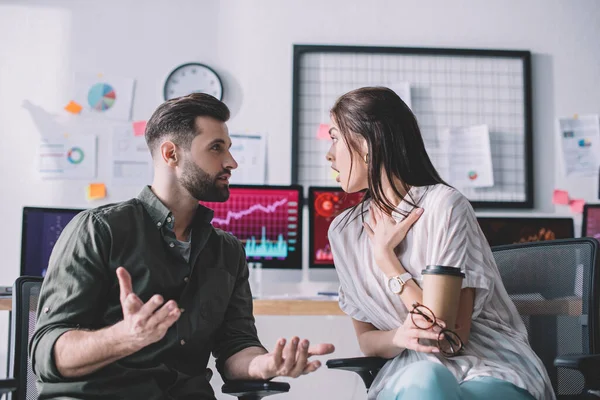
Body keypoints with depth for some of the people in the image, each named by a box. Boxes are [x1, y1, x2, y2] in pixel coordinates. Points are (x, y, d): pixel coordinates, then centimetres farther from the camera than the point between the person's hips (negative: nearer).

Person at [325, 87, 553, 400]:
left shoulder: (443, 205, -13)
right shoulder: (344, 230, 4)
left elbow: (452, 334, -15)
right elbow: (365, 337, 9)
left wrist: (385, 257, -11)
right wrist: (399, 337, -15)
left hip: (494, 372, -2)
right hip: (408, 375, 3)